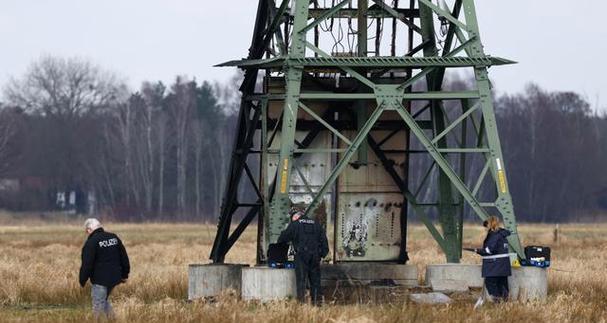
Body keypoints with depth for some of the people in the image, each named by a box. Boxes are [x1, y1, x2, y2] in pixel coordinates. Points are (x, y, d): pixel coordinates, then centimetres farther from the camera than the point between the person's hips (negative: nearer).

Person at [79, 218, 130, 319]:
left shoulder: (91, 242, -13)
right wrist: (124, 274, 22)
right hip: (114, 277, 8)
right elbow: (124, 257, 15)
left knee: (98, 306, -2)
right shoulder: (114, 237, 9)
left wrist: (82, 280, -4)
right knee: (104, 300, 26)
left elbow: (87, 264, -15)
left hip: (100, 280, -8)